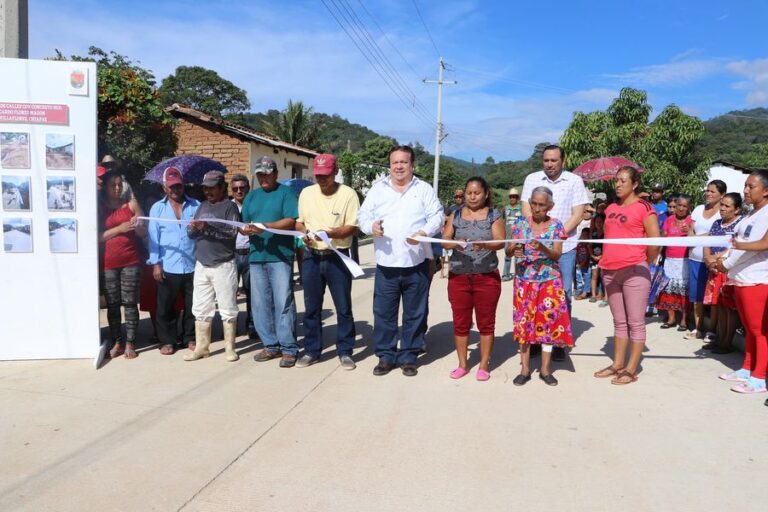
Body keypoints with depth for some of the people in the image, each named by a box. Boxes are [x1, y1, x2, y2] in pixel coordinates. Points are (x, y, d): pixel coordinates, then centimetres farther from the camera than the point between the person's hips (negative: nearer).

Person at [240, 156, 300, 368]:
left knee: (283, 303, -5)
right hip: (256, 256, 6)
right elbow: (243, 223, 15)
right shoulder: (251, 196, 18)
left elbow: (291, 221, -10)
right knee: (260, 304, 7)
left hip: (280, 256, -6)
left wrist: (265, 226, -21)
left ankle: (289, 349, 2)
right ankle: (271, 346, 18)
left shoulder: (286, 192, 1)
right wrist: (246, 229, -9)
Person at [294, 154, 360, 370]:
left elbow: (353, 227, -9)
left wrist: (331, 233, -25)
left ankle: (345, 352, 16)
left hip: (338, 257, -3)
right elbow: (298, 221, 13)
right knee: (311, 307, 10)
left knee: (343, 307, 3)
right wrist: (304, 233, -9)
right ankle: (311, 351, 22)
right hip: (311, 256, 4)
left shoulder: (348, 194, -6)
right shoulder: (306, 193, 7)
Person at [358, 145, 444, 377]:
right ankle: (386, 356, 18)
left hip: (416, 264, 0)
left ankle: (408, 356, 19)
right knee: (384, 312, 5)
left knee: (414, 313, 7)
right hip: (386, 264, 1)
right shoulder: (378, 189, 10)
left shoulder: (424, 189, 7)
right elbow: (363, 215, 8)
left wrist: (424, 232, -17)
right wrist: (371, 226, -15)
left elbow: (437, 216, 2)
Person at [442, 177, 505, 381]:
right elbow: (444, 239, -2)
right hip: (458, 276, 2)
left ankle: (484, 365, 17)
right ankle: (462, 364, 20)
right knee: (460, 323, 8)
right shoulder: (455, 215, 7)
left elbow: (500, 241, -11)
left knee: (486, 322, 6)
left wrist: (485, 244, -32)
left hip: (487, 277, -2)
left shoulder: (494, 216, 1)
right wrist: (454, 243, -24)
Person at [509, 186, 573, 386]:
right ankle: (525, 369, 13)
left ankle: (545, 369, 15)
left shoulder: (556, 226, -1)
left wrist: (543, 248, -27)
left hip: (549, 281, -1)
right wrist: (513, 250, -26)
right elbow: (508, 249, -4)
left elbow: (557, 254, -8)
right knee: (524, 322, 4)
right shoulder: (521, 224, 1)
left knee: (548, 322, 3)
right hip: (525, 280, 1)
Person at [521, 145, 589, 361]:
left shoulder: (574, 181, 4)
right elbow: (526, 211, 2)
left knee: (563, 294, 1)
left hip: (565, 246, -1)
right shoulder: (532, 179, 7)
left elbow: (577, 214, -1)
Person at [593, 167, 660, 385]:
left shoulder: (643, 207, -6)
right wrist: (607, 259, 15)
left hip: (634, 271, -7)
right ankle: (617, 364, 22)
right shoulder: (611, 208, 13)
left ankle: (631, 370, 6)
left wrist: (644, 263, 3)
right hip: (610, 271, 7)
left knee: (635, 322, 0)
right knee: (619, 321, 14)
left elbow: (655, 241, -8)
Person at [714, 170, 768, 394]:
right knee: (749, 330, 15)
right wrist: (724, 259, 5)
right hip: (741, 279, 8)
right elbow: (737, 243, 17)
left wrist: (742, 245, -27)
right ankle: (746, 370, 22)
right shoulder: (750, 214, 17)